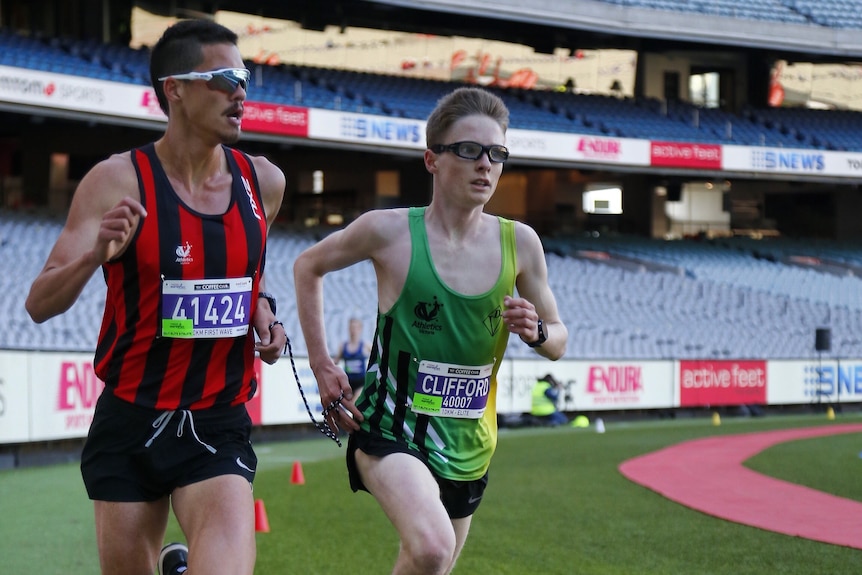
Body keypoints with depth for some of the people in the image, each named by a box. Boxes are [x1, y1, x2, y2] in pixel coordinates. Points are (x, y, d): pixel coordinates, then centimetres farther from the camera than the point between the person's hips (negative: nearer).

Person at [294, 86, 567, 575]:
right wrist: (322, 365, 1)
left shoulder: (519, 242, -1)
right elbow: (308, 267, 7)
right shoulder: (389, 231, -10)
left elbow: (559, 341, 10)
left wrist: (536, 332, -14)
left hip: (468, 448, 5)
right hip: (392, 430, -5)